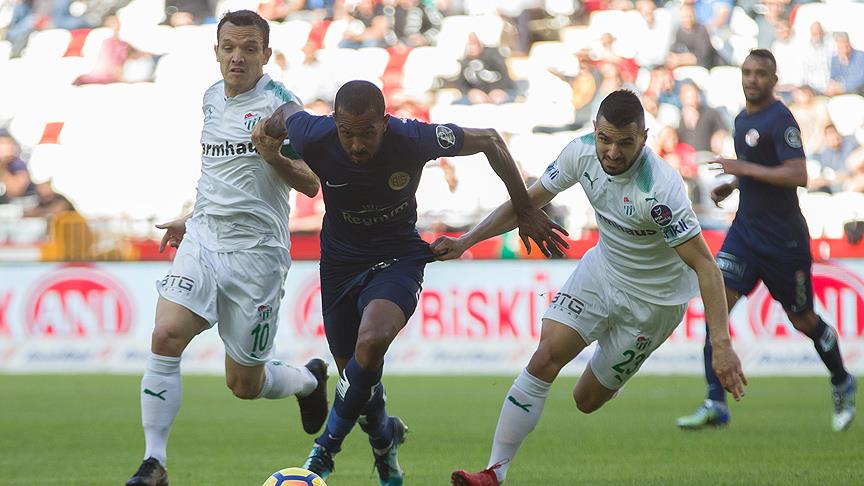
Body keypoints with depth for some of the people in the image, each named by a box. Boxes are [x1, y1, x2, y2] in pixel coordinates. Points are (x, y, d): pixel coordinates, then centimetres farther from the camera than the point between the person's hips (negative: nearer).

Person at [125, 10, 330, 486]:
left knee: (243, 384, 4)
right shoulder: (212, 98, 12)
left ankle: (309, 379, 38)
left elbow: (310, 185, -10)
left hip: (255, 250, -5)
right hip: (203, 239, 5)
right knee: (166, 337, -19)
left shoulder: (279, 103, -8)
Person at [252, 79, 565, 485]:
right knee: (359, 375, 8)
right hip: (339, 262, 3)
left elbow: (489, 140, -9)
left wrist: (525, 212, -3)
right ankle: (384, 439, 43)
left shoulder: (414, 140, -26)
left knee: (372, 341, -31)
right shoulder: (314, 139, -23)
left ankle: (328, 443, -12)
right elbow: (287, 111, 3)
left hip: (399, 257, -3)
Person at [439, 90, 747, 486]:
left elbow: (704, 266, -32)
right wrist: (466, 241, -1)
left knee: (588, 401, 2)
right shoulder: (581, 152, -15)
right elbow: (529, 201, 1)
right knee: (546, 357, -16)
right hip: (602, 270, 5)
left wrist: (722, 345, -38)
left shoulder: (659, 189, -33)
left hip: (654, 301, -5)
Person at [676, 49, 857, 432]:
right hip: (746, 231, 7)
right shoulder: (742, 119, 12)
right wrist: (731, 185, 10)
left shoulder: (780, 120, -15)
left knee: (802, 320, 6)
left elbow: (798, 175, -25)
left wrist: (744, 169, -22)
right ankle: (714, 405, -12)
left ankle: (842, 385, 34)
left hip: (784, 239, -7)